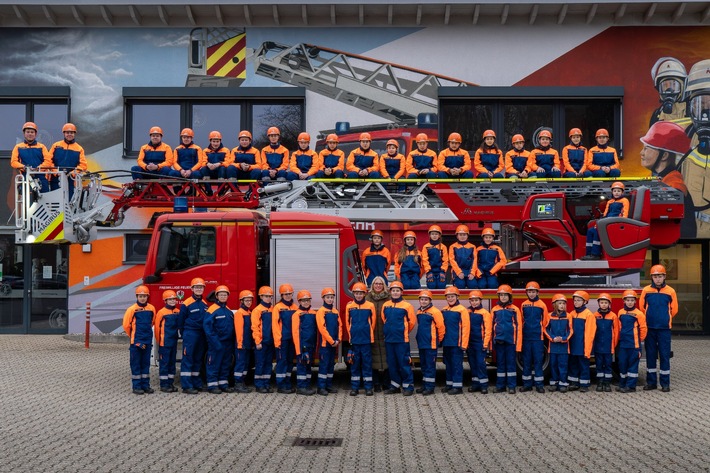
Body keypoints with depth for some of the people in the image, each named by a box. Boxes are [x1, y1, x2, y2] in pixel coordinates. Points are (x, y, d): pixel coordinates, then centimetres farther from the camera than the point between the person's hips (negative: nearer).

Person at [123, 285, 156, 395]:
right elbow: (126, 325, -4)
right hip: (136, 342, -4)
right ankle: (136, 386, 6)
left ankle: (145, 385, 17)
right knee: (136, 364, 2)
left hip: (147, 341, 4)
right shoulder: (132, 309, -9)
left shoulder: (151, 308, 3)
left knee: (146, 364, 10)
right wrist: (133, 336, 4)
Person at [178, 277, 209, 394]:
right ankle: (186, 386, -6)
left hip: (201, 335, 6)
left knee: (198, 359, 11)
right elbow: (181, 321, -2)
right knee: (187, 359, -6)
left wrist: (205, 334, 10)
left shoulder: (204, 304, 11)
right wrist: (185, 335, 2)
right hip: (190, 334, -6)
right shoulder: (187, 304, -8)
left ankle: (196, 383, 19)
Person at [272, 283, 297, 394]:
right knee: (282, 361, -4)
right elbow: (275, 325, -8)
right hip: (282, 339, -5)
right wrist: (277, 341, -13)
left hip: (292, 339, 5)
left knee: (290, 361, 10)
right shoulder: (278, 307, -4)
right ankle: (280, 386, 0)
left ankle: (288, 384, 18)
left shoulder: (295, 307, 10)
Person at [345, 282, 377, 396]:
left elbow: (373, 322, 6)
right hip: (354, 340, 1)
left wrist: (368, 333, 9)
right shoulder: (349, 306, 2)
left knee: (367, 363, 2)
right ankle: (354, 387, 13)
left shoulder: (370, 305, -2)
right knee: (354, 363, 7)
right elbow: (347, 322, 11)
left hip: (366, 340, -1)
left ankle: (368, 387, 8)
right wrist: (351, 334, 11)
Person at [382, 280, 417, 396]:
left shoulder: (406, 306, -6)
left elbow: (412, 321, 1)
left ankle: (408, 386, 2)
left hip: (402, 340, -5)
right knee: (392, 364, 10)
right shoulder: (386, 305, 7)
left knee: (404, 363, -4)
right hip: (389, 339, 5)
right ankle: (395, 386, 20)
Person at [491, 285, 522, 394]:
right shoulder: (494, 310, 8)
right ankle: (500, 386, 13)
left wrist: (518, 345, -5)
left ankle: (511, 386, 4)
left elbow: (518, 327, 0)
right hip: (499, 341, 2)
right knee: (500, 363, 7)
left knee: (511, 363, 0)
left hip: (511, 341, -2)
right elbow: (491, 327, 11)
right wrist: (491, 343, 7)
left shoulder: (515, 310, 2)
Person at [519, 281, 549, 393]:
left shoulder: (542, 305, -2)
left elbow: (545, 321, 5)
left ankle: (539, 384, 3)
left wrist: (539, 330, 8)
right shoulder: (523, 305, 5)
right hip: (526, 337, 2)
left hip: (538, 337, -2)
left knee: (538, 360, -1)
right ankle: (527, 384, 13)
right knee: (526, 361, 6)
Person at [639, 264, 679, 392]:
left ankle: (665, 383, 6)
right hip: (650, 328, 1)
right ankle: (651, 382, 15)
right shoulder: (646, 290, 0)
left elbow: (674, 309, 7)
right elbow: (641, 307, 11)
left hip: (664, 328, -1)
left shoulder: (670, 291, -2)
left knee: (664, 355, 0)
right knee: (650, 355, 7)